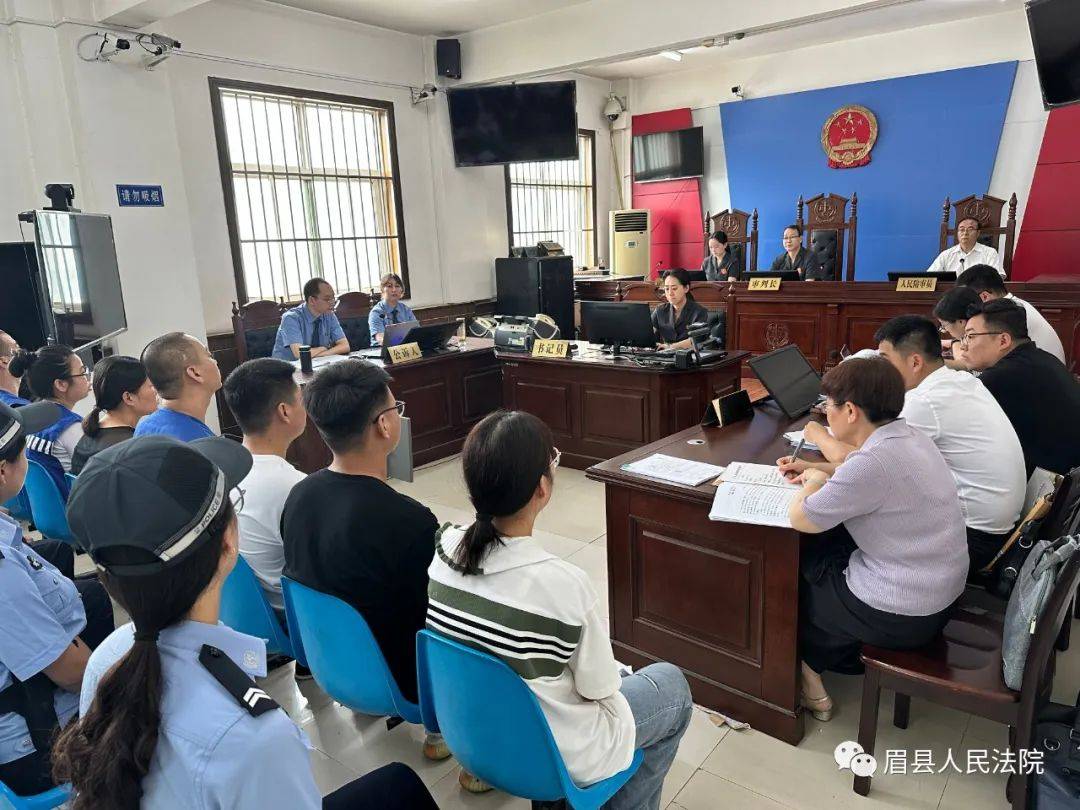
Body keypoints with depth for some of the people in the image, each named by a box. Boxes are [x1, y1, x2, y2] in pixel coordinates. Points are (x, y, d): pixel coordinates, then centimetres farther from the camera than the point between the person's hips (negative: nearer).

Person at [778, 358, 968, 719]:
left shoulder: (874, 460, -30)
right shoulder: (910, 436, -1)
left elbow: (800, 519, -21)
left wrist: (814, 482, -2)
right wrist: (814, 468, 13)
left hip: (903, 616, -8)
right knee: (822, 552, 24)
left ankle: (808, 671, 31)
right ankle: (842, 654, 36)